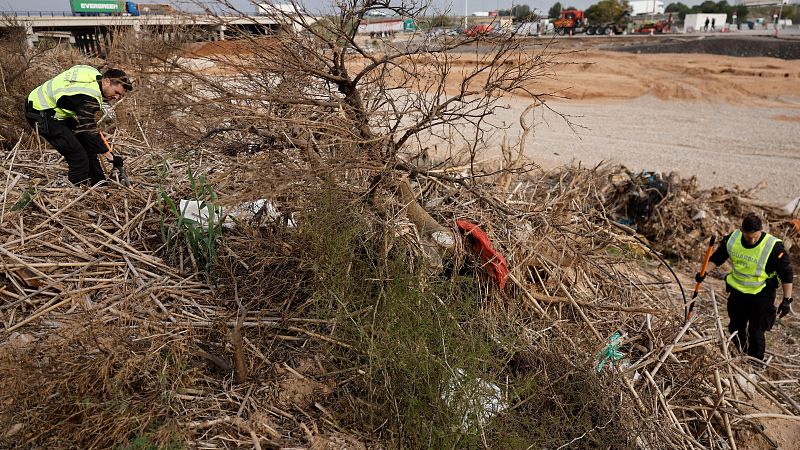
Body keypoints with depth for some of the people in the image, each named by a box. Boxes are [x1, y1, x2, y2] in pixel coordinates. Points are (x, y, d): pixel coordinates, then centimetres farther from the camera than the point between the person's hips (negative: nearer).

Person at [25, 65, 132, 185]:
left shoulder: (95, 75, -3)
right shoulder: (90, 95, -31)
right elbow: (89, 131, -31)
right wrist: (110, 157, -29)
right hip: (40, 114, -10)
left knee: (89, 149, 10)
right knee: (79, 156, -15)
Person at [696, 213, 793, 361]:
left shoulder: (774, 247, -23)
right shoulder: (732, 239, -11)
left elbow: (786, 275, -15)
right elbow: (717, 257, 6)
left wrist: (787, 300, -16)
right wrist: (704, 272, -5)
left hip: (761, 295, -5)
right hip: (737, 291, 5)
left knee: (755, 332, -3)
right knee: (736, 328, 17)